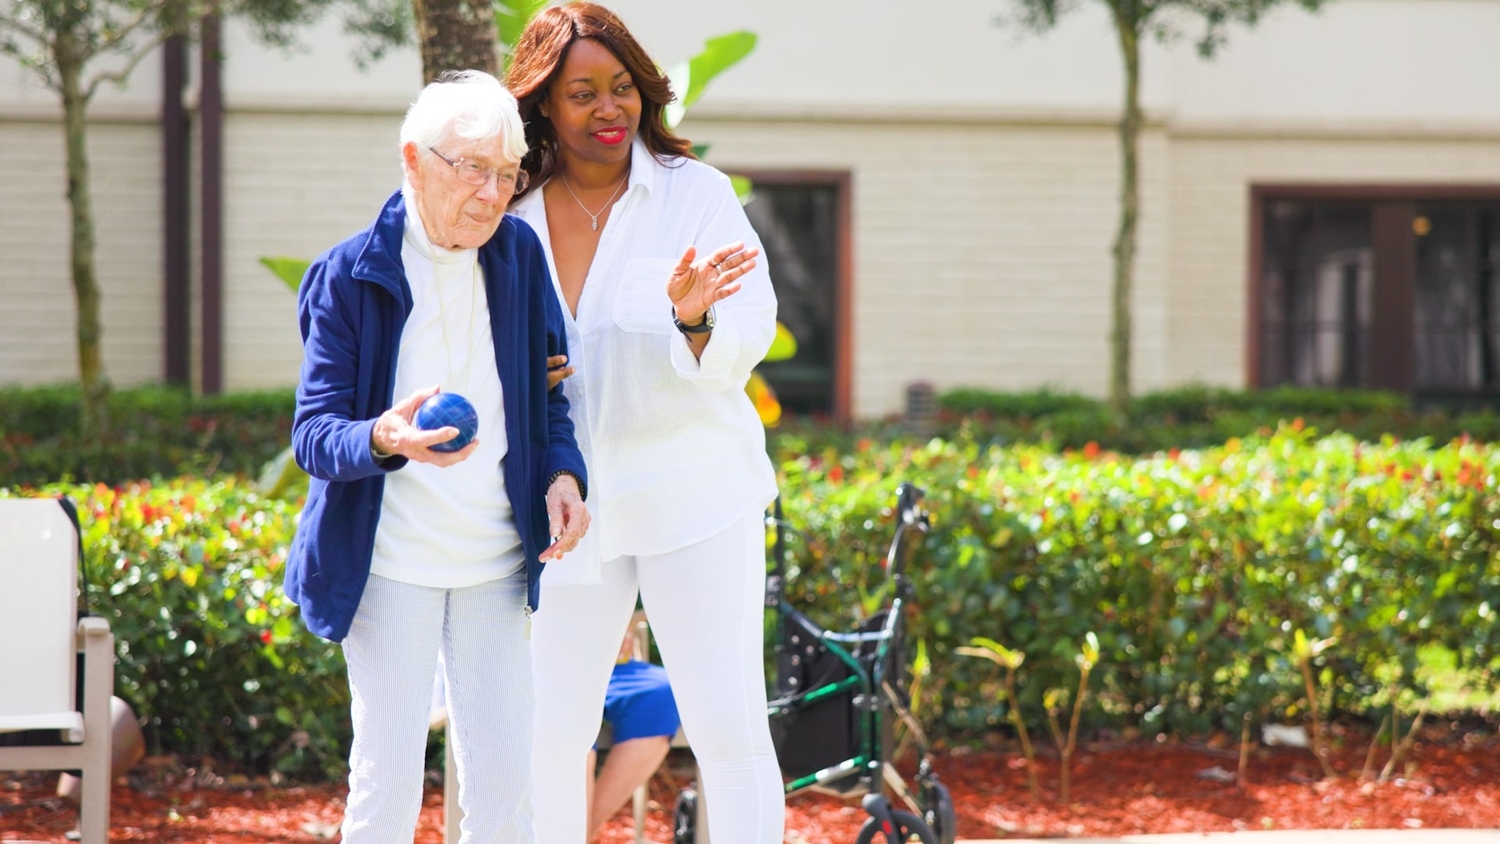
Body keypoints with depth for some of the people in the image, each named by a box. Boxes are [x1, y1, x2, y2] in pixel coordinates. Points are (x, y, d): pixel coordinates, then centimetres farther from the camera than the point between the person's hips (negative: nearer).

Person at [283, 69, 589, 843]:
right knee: (388, 780, -4)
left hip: (496, 560, 4)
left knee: (504, 773, 4)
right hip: (390, 564, -4)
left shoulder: (518, 253, 1)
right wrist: (384, 440, -35)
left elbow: (547, 385, 15)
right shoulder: (350, 275, -11)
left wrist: (562, 472, -5)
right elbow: (314, 432, -12)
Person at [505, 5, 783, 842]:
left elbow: (750, 336, -9)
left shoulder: (696, 192, -2)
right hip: (569, 505, 3)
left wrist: (695, 319, -30)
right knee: (551, 735, 4)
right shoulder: (514, 215, 4)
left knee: (729, 729, -7)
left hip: (693, 492, -3)